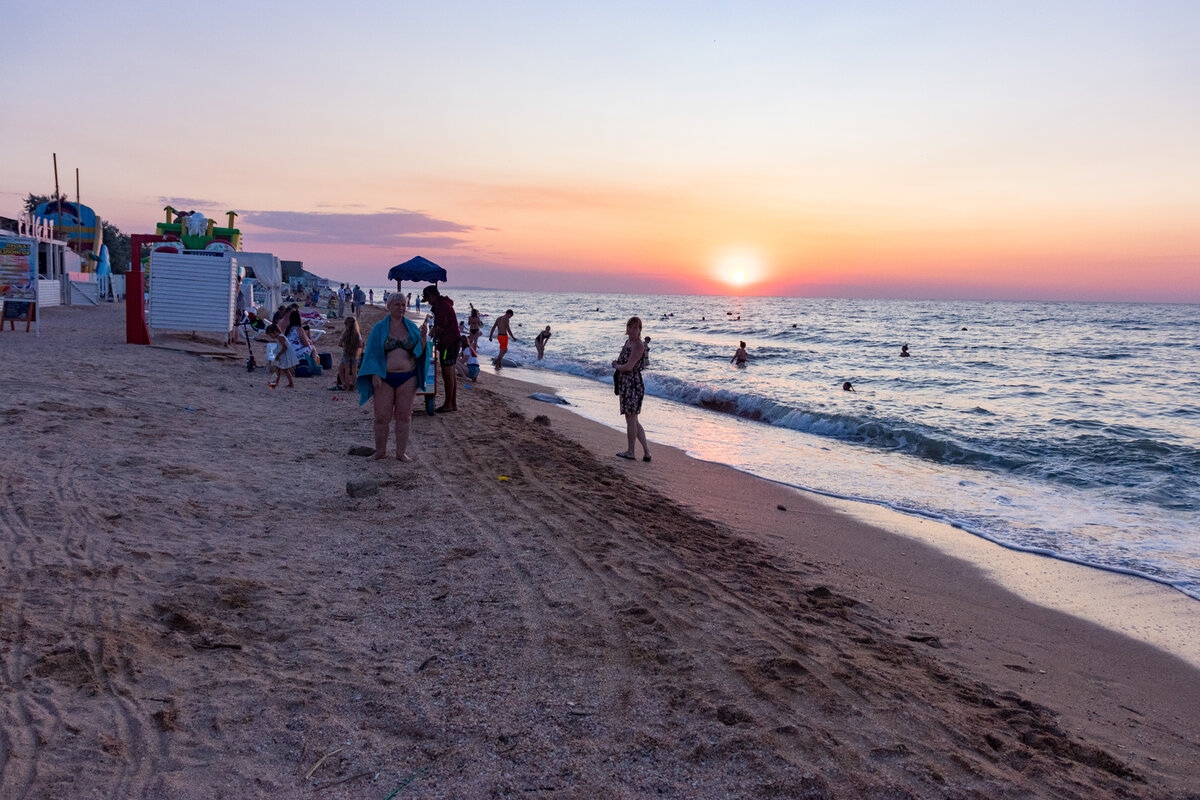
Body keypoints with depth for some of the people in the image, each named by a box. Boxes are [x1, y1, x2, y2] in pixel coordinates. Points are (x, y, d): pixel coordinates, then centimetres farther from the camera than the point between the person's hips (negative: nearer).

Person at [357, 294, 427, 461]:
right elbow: (372, 353, 1)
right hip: (385, 378, -1)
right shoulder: (379, 328, 3)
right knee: (382, 416, 0)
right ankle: (381, 451, 16)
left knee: (404, 415, 6)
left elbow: (420, 351, 5)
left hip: (407, 378, 2)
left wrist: (423, 336, -13)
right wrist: (375, 374, -10)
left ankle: (401, 452, 16)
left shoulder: (411, 327, 8)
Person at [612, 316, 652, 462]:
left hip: (633, 386, -10)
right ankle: (646, 452, 16)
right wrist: (617, 365, 4)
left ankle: (630, 452, 15)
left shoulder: (638, 346, -17)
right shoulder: (628, 342, 13)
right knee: (633, 421, 13)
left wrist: (616, 366, -4)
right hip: (625, 385, 10)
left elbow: (628, 367, -21)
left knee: (631, 420, 2)